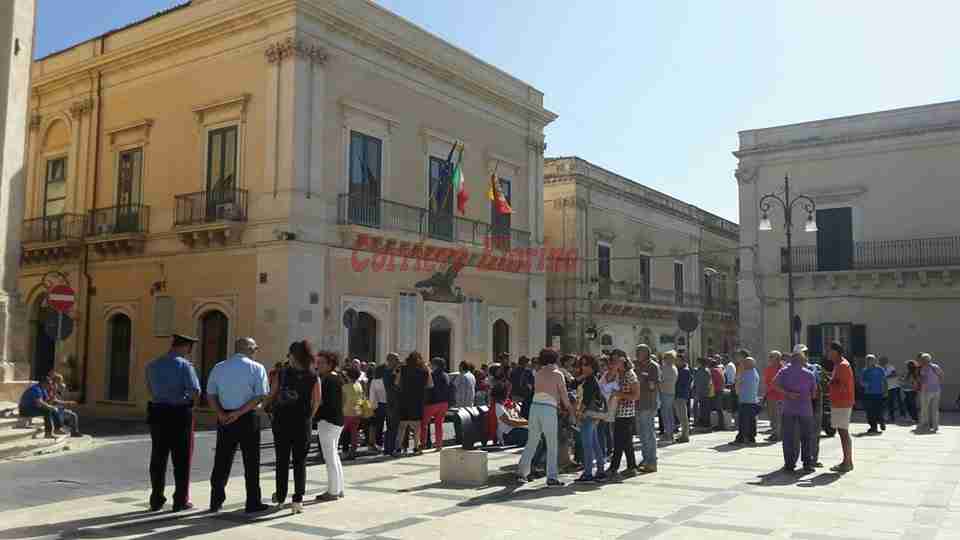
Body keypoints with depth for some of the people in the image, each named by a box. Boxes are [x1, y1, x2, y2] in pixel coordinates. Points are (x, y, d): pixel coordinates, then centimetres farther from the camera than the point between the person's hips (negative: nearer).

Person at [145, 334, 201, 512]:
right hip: (180, 413, -5)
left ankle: (156, 500, 17)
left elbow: (150, 390, 20)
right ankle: (181, 500, 8)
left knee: (158, 457, 12)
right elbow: (195, 391, -17)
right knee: (181, 459, 4)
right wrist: (188, 398, 3)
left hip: (157, 412, 5)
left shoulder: (152, 365, 9)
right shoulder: (184, 365, -10)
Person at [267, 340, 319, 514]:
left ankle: (280, 496, 25)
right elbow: (316, 402, -2)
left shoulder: (280, 373, -6)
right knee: (300, 461, 7)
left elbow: (271, 397, -4)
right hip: (303, 422, 0)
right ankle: (297, 499, 0)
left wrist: (273, 413, 12)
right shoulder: (313, 377, -4)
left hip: (282, 421, 0)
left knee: (282, 460, 14)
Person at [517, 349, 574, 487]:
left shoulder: (538, 374, 14)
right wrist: (569, 408, 22)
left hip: (535, 406, 5)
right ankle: (552, 477, -1)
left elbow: (538, 391, 13)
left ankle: (523, 472, 17)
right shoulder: (557, 374, 1)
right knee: (552, 445, 1)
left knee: (531, 442, 14)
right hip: (549, 409, -5)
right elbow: (563, 394, 4)